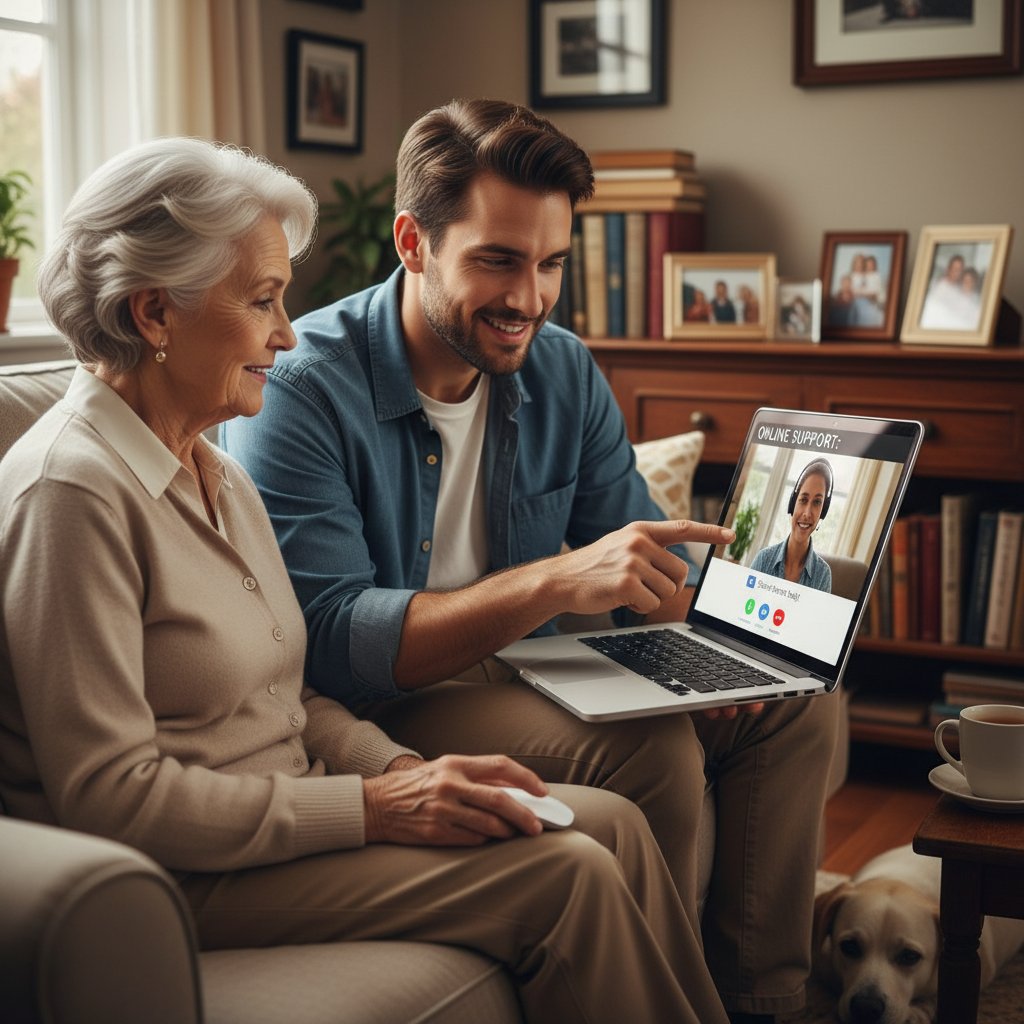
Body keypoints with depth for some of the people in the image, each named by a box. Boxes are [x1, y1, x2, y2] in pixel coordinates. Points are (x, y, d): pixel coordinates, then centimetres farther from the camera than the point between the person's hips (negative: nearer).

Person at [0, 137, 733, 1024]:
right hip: (183, 881, -9)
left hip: (285, 813, 9)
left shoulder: (214, 470, 12)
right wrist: (372, 808, -21)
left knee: (612, 823, -5)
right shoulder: (72, 490, -18)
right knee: (566, 875, -17)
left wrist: (400, 767, -4)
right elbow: (107, 792, -22)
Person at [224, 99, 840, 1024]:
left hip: (530, 673, 8)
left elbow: (652, 580, 5)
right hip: (378, 705, -7)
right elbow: (328, 641, -28)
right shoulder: (299, 392, -19)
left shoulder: (564, 372, 3)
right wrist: (556, 581, -36)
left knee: (802, 701, -2)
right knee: (649, 753, -29)